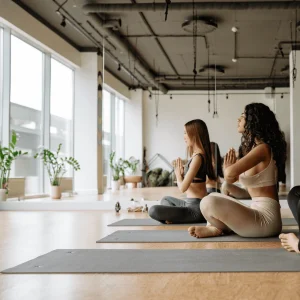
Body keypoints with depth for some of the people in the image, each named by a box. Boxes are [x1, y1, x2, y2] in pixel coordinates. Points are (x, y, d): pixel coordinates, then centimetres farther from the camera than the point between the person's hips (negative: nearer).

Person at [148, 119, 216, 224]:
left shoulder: (197, 157, -18)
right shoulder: (196, 155, 11)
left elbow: (183, 187, -19)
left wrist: (178, 175, 0)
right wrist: (182, 173, -5)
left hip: (197, 208, -11)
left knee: (154, 210, -24)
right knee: (165, 199, 35)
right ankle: (175, 217, 7)